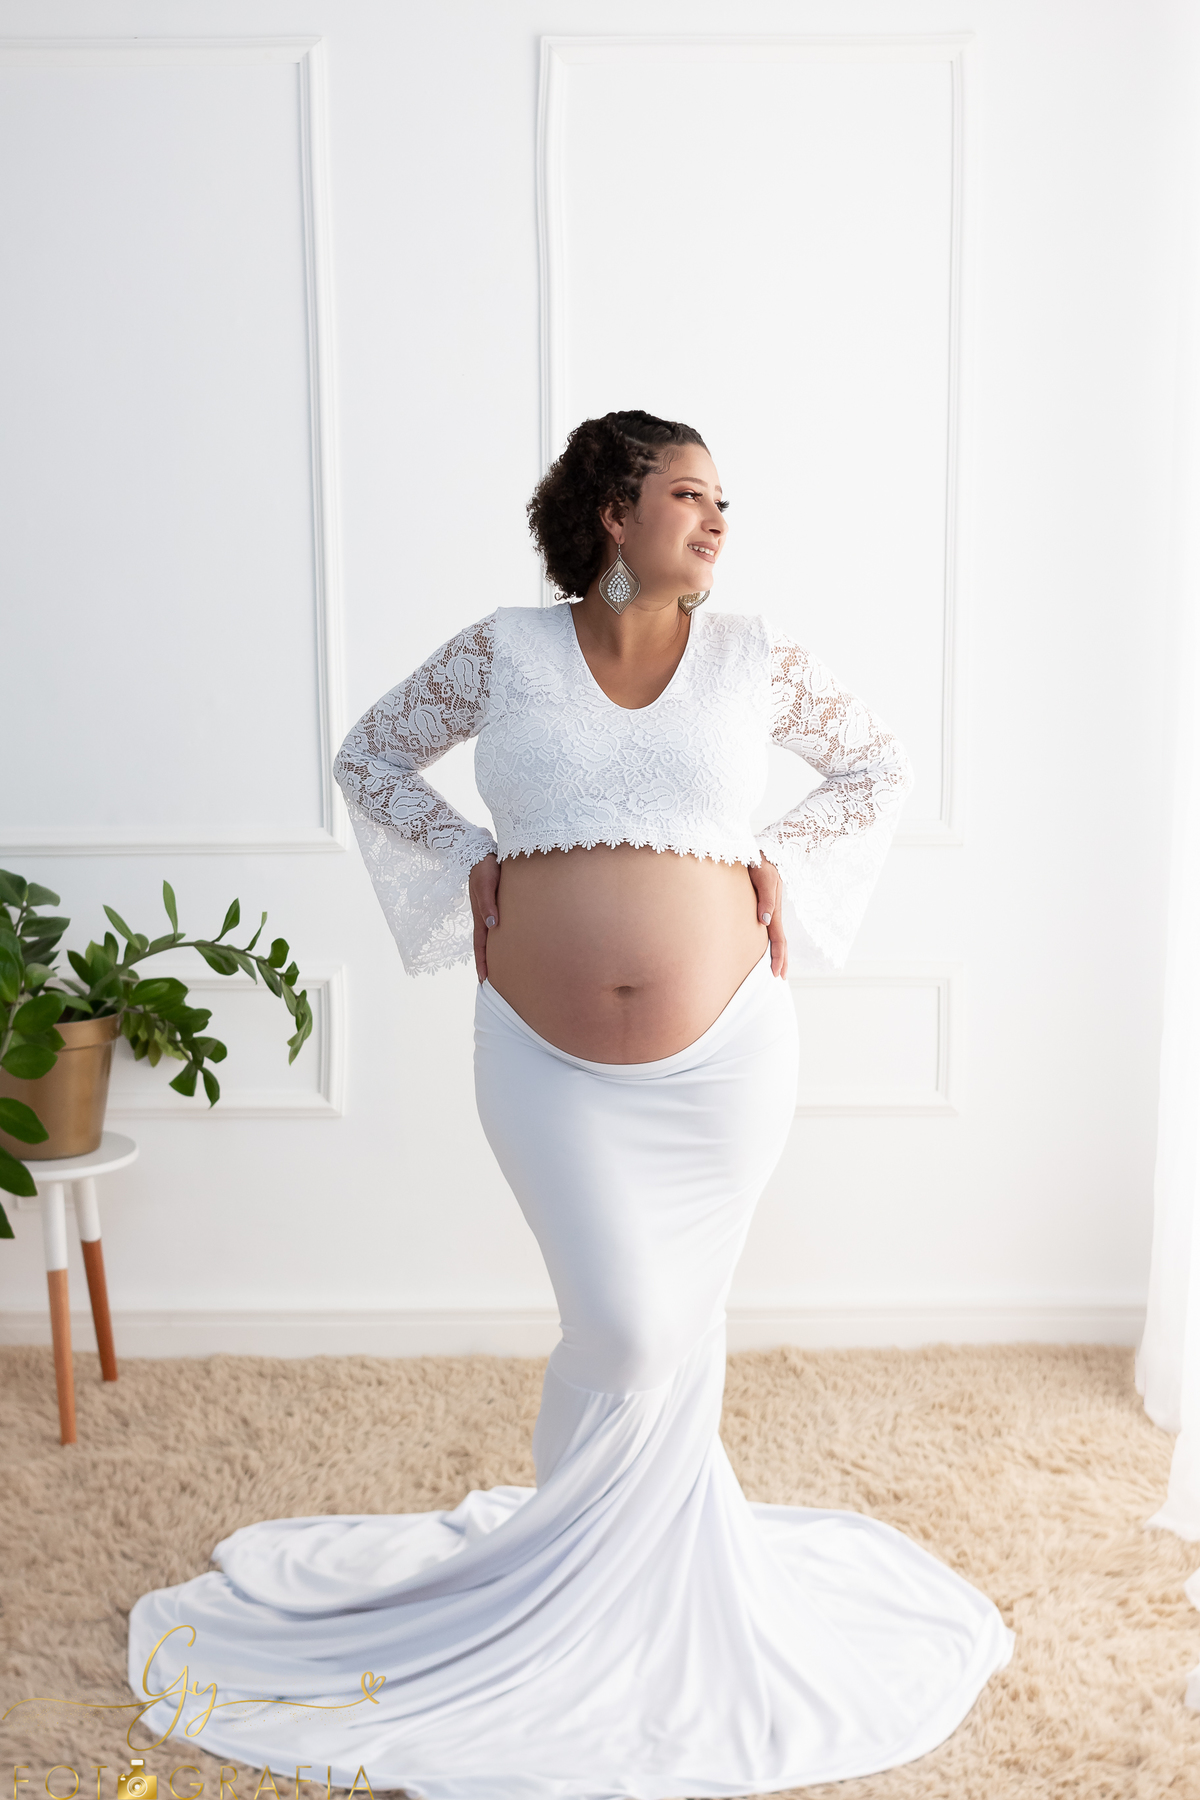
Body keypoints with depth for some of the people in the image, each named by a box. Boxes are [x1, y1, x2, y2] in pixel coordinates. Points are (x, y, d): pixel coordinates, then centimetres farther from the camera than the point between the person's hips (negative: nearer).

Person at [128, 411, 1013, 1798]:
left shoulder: (751, 657, 3)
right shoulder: (506, 652, 0)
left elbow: (876, 768, 16)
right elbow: (370, 758, 12)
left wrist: (778, 871, 3)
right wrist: (470, 868, 1)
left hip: (723, 1055, 2)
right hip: (549, 1061, -1)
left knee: (681, 1324, 12)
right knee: (620, 1330, -4)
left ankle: (663, 1573, 36)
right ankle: (571, 1559, 25)